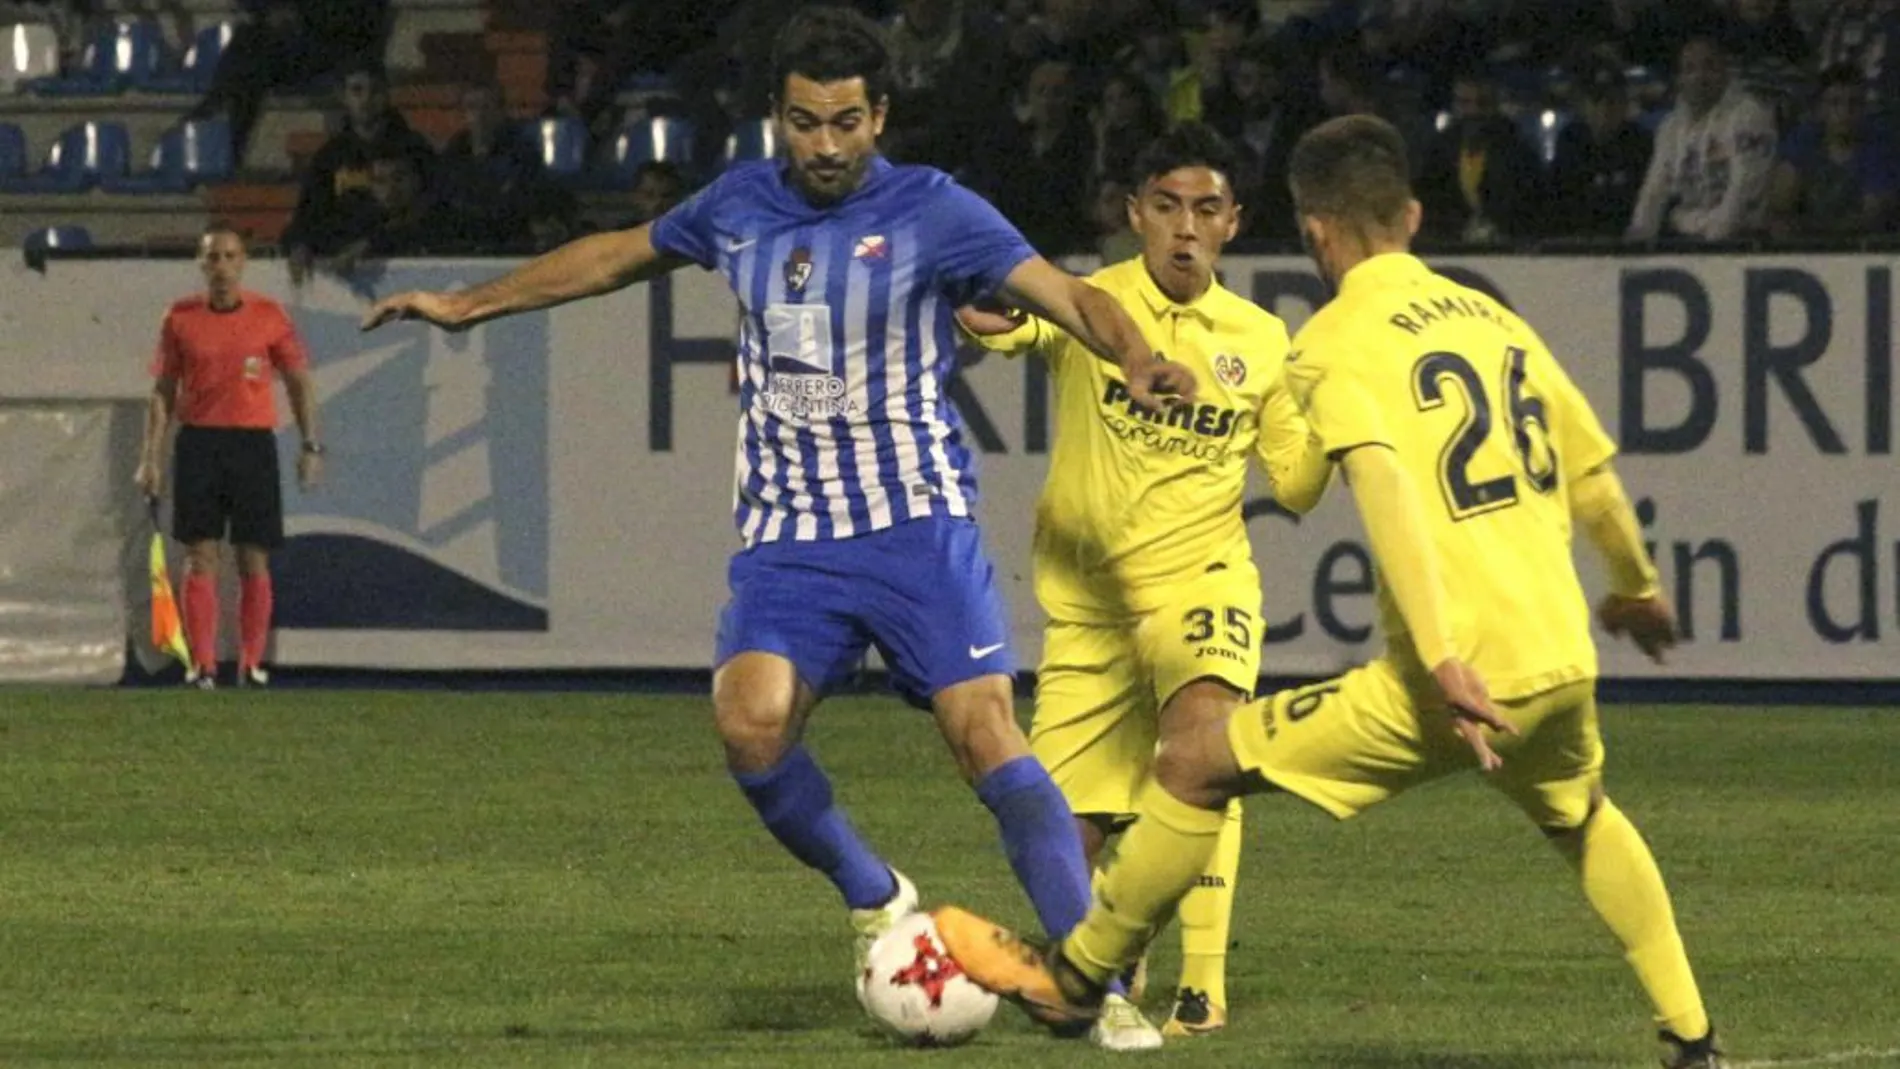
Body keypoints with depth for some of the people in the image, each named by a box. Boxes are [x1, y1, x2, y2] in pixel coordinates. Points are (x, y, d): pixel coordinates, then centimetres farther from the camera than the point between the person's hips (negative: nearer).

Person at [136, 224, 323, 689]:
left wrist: (311, 446, 0)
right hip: (198, 439, 0)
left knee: (254, 559, -1)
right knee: (200, 556, -3)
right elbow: (162, 391, 8)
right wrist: (151, 458, 3)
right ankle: (202, 664, -1)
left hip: (253, 442, 0)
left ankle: (252, 664, 6)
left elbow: (299, 382, 8)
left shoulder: (270, 316, 2)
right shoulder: (180, 318, 4)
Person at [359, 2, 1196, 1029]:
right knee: (750, 723, -21)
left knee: (984, 730, -17)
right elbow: (620, 254, 26)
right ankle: (876, 902, 3)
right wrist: (473, 303, 31)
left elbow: (1068, 294, -13)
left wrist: (1138, 359, -34)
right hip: (786, 539, 3)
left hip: (916, 528, -3)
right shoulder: (743, 204, 8)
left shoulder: (932, 211, -5)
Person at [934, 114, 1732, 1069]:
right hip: (1561, 662, 6)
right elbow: (1594, 475, 24)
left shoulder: (1336, 342, -3)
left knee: (1193, 765, 7)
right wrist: (1637, 588, 43)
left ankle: (1075, 978, 19)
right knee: (1582, 818, 37)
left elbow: (1387, 488, -20)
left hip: (1455, 689, -6)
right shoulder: (1492, 318, 15)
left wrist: (1444, 661, -28)